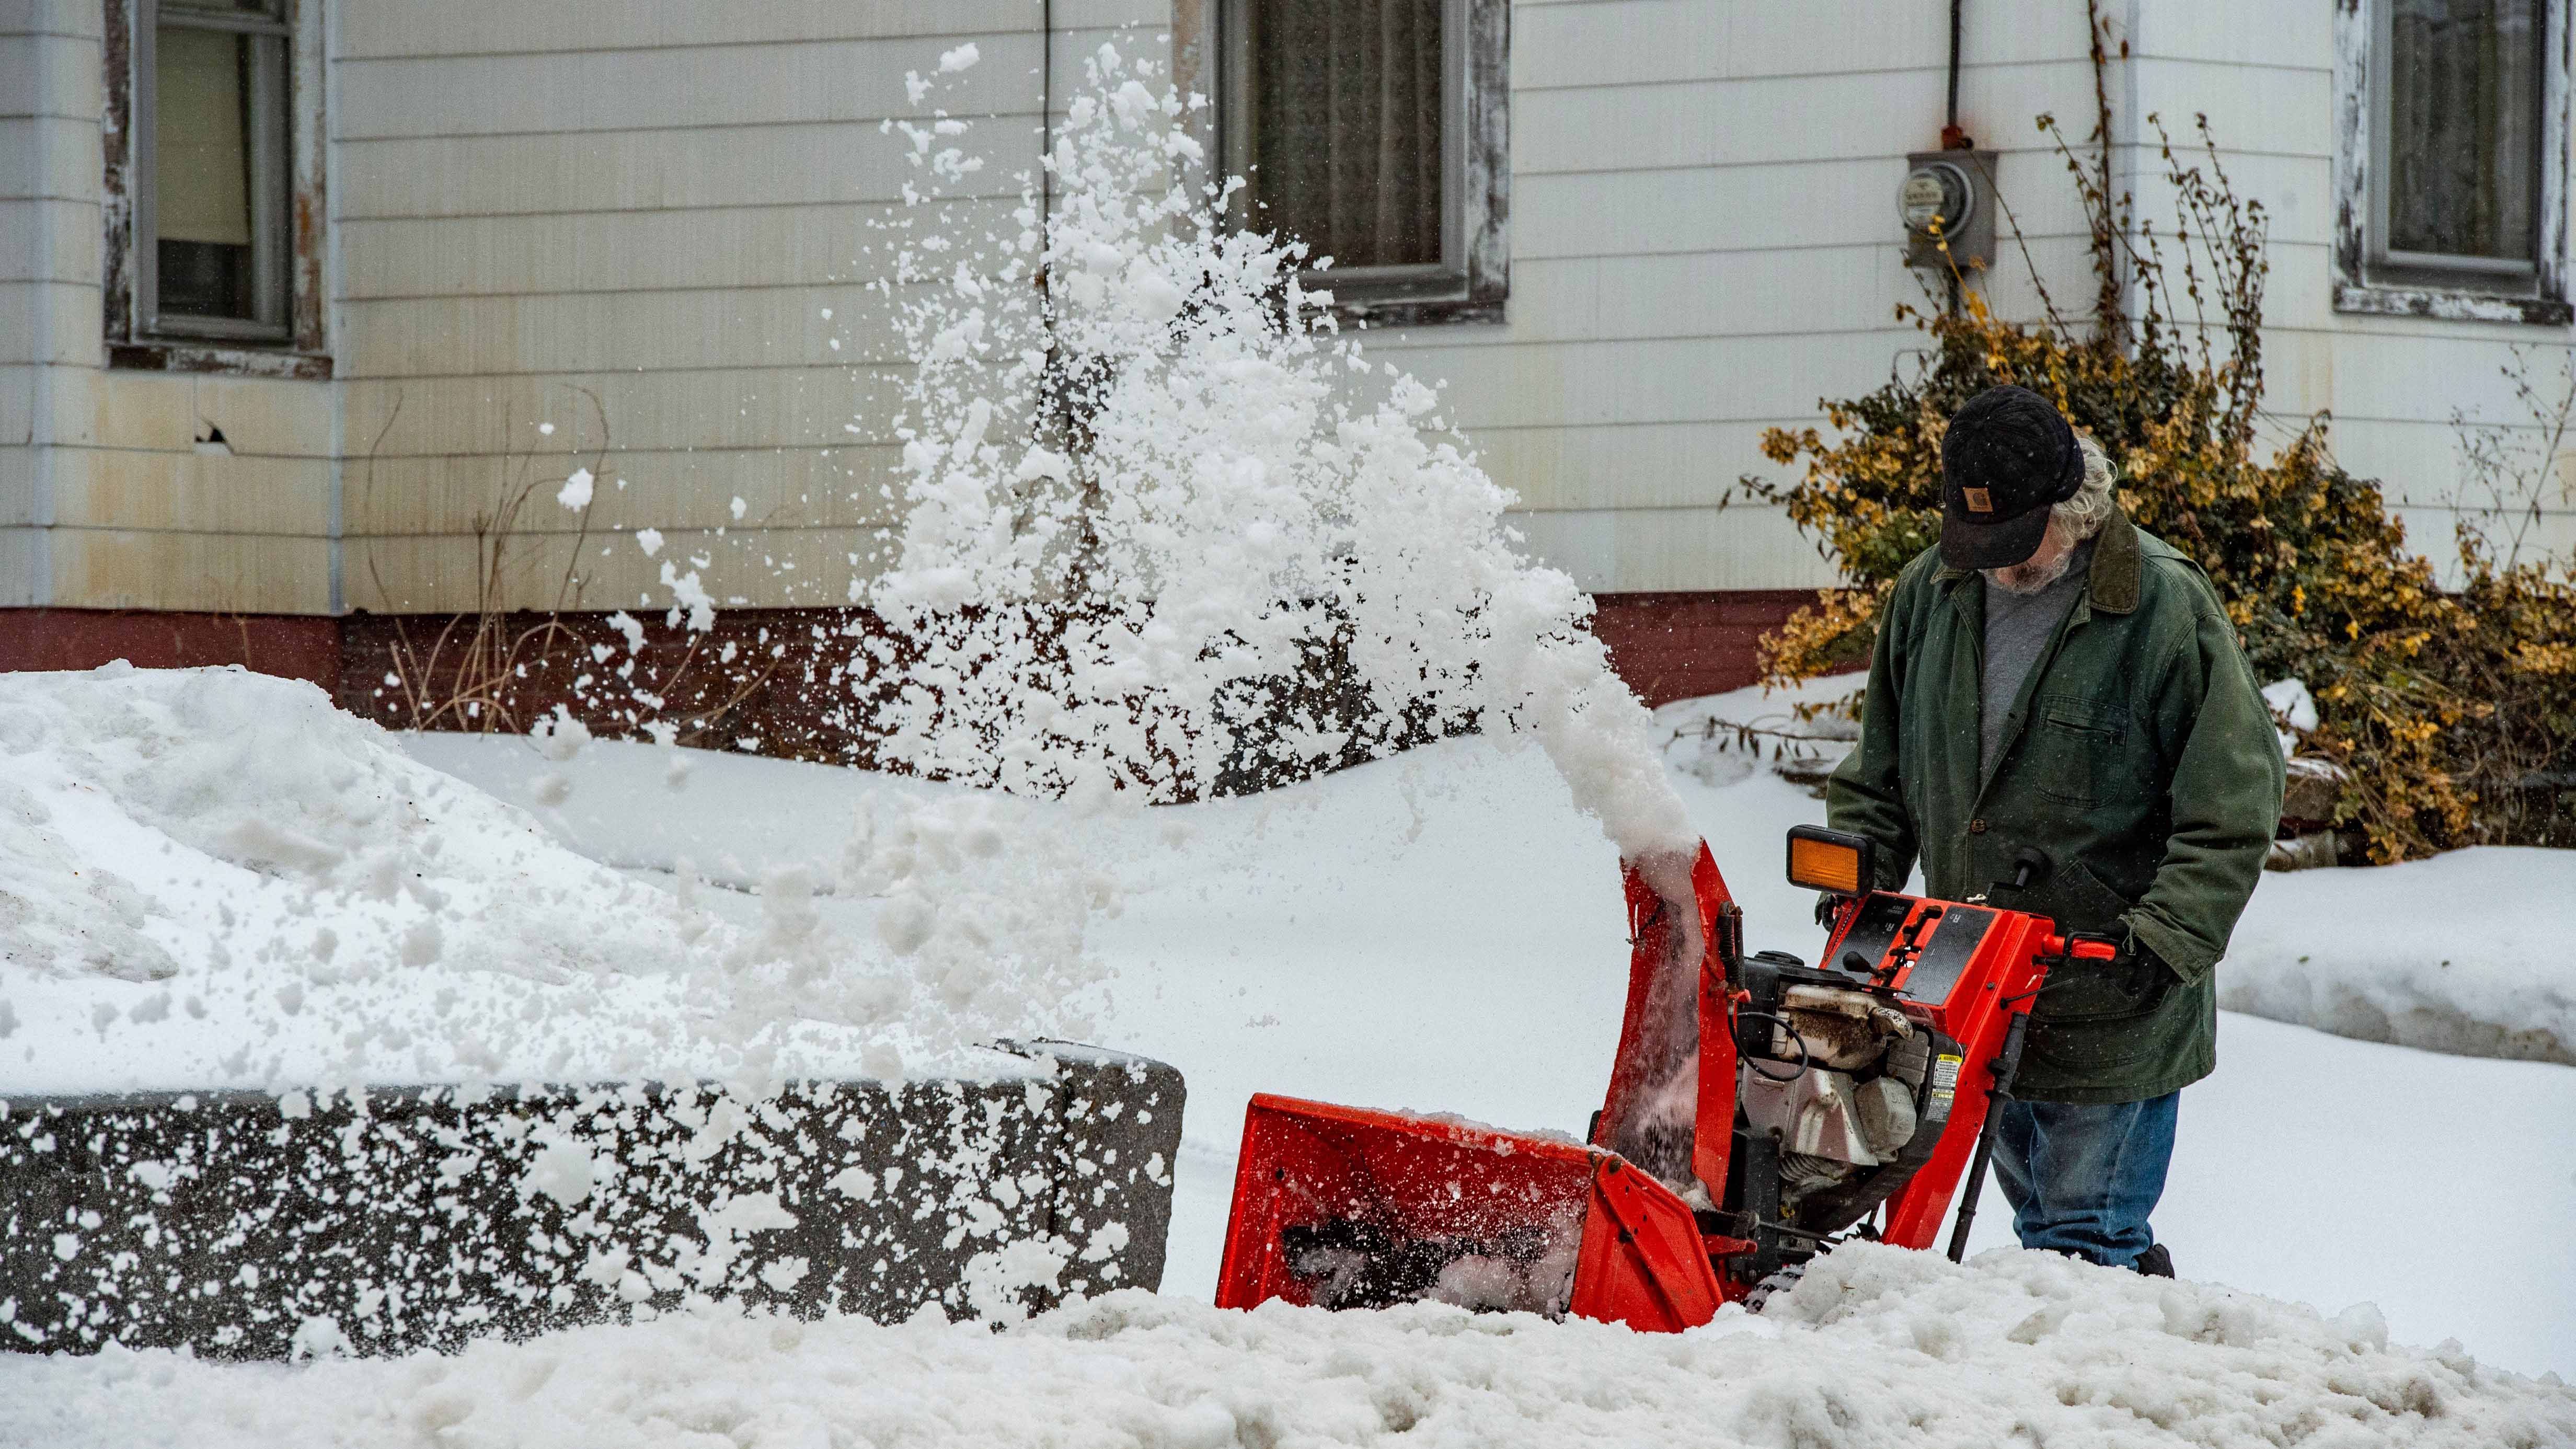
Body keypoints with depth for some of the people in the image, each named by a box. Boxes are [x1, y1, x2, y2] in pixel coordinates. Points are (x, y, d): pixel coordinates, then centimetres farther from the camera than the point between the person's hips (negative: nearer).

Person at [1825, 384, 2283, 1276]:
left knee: (2085, 1234, -6)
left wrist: (2164, 941, -19)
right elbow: (1881, 768, 19)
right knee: (2041, 1219, 16)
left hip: (2114, 1001, -6)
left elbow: (2232, 811, -11)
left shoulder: (2166, 610, -12)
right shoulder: (1930, 594, 5)